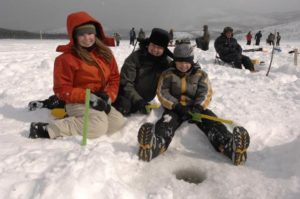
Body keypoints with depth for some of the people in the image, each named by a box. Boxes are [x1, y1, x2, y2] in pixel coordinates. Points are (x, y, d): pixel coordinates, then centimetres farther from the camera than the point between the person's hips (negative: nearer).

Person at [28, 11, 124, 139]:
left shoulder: (105, 53, 6)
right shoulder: (66, 58, -12)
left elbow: (114, 77, 10)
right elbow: (62, 90, -11)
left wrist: (108, 96, -9)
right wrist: (89, 97, -23)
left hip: (100, 102, 7)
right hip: (78, 103, -7)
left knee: (118, 121, -12)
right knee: (98, 126, -30)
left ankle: (74, 120, -5)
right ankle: (47, 130, -20)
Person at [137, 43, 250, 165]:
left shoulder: (200, 74, 9)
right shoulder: (167, 74, 6)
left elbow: (206, 93, -3)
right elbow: (162, 93, -5)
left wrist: (198, 107, -26)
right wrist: (177, 106, -23)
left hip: (196, 108, 2)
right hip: (174, 108, -1)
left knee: (212, 122, -30)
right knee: (166, 122, -36)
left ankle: (228, 145, -59)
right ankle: (156, 144, -69)